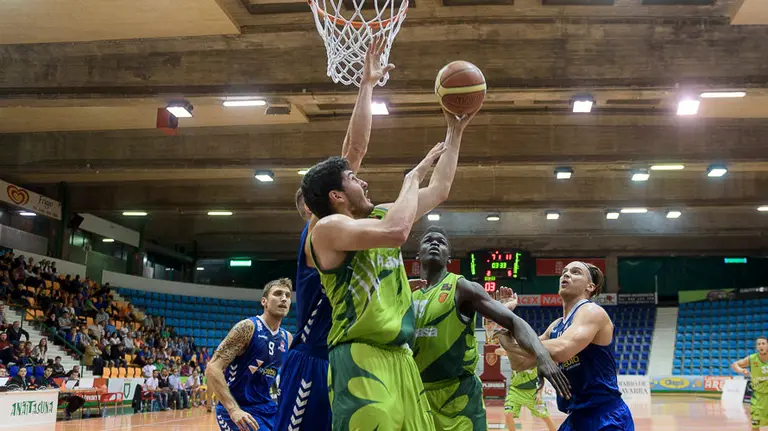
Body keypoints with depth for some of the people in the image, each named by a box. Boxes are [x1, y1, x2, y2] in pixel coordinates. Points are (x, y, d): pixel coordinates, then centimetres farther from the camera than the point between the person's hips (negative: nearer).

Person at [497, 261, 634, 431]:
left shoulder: (592, 311, -12)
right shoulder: (556, 327, 13)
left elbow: (560, 350, -31)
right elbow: (520, 364, 15)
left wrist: (510, 345, -18)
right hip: (576, 417, 8)